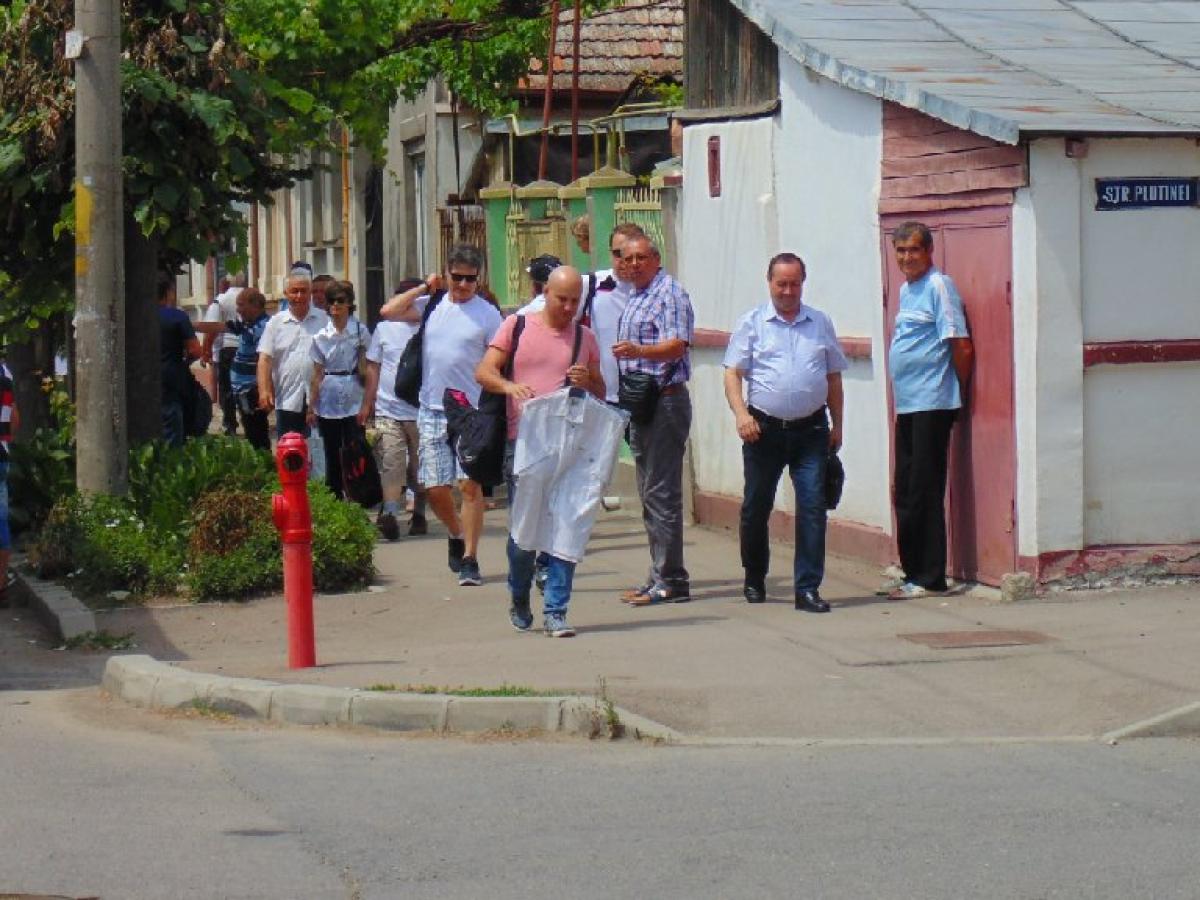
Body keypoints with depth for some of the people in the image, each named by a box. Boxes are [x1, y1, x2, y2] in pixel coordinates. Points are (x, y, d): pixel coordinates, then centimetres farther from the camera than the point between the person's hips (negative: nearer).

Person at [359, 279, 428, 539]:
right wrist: (366, 404, 8)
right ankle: (389, 514, -20)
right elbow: (373, 369, 12)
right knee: (391, 463, -12)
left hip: (422, 412, 0)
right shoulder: (385, 329, 8)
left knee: (421, 468, 9)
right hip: (388, 412, 0)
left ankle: (419, 514, 23)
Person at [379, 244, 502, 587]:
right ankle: (457, 534, 31)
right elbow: (388, 311, -1)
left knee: (470, 484, -7)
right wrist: (424, 288, 2)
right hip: (432, 412, 3)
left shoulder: (488, 314, -1)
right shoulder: (431, 305, 8)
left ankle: (470, 559, -2)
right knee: (435, 487, 4)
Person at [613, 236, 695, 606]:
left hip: (665, 402, -10)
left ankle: (670, 581, -10)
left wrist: (639, 351, -39)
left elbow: (677, 346, -24)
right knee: (650, 494, 13)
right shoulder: (635, 297, 19)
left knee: (661, 493, -11)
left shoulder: (670, 294, -10)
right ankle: (660, 576, 18)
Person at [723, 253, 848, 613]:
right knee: (756, 506, 8)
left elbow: (833, 377, 17)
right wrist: (741, 414, -18)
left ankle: (807, 588, -4)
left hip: (811, 430, 1)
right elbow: (733, 373, -2)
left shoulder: (821, 324, 11)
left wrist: (837, 425, 13)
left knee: (813, 507, -7)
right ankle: (754, 579, 28)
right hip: (765, 429, -1)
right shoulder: (751, 323, 3)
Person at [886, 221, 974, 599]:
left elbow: (962, 346, -15)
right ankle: (913, 571, 18)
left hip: (932, 404, -9)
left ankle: (929, 577, -2)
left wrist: (958, 391, -5)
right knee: (904, 492, 11)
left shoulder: (939, 286, -11)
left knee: (923, 493, -6)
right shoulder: (906, 289, 17)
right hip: (907, 405, 9)